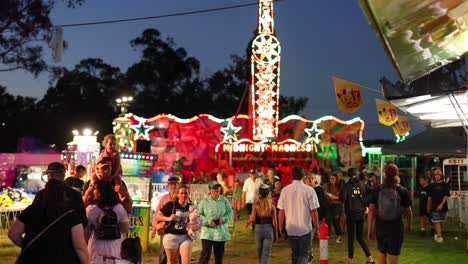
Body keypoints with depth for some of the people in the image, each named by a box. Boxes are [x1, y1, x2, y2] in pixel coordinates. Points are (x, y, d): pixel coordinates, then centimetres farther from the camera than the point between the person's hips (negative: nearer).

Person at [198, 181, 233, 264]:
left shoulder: (224, 200, 4)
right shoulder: (204, 201, -3)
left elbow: (230, 212, 7)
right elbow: (198, 214, -5)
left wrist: (223, 219, -12)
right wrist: (208, 221, -17)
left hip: (221, 232, 3)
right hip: (208, 233, -3)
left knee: (219, 255, 13)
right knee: (205, 255, -10)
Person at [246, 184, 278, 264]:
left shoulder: (256, 204, -5)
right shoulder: (271, 205, -4)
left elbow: (253, 218, -14)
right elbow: (274, 222, -4)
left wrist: (248, 222, 8)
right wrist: (276, 234, 6)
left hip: (258, 229, 1)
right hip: (269, 229, -1)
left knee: (260, 252, 20)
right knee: (266, 253, 0)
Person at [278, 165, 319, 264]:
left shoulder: (285, 190, -3)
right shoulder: (309, 190, -10)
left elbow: (281, 211, 0)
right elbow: (314, 212, -9)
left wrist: (280, 227, 11)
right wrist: (317, 228, 1)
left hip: (290, 229, 3)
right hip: (305, 229, -3)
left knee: (295, 255, 19)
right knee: (304, 254, 7)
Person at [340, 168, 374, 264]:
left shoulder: (347, 186, -10)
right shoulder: (362, 185, 3)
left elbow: (342, 198, -22)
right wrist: (366, 205, 8)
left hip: (351, 215, -4)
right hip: (361, 214, 4)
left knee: (351, 238, 4)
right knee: (360, 237, 16)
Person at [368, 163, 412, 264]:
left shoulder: (377, 191, -3)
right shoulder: (403, 191, -5)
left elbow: (371, 211, -4)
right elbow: (408, 212, 3)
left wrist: (369, 230, 2)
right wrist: (409, 225, 22)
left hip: (380, 227, 2)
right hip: (396, 227, -2)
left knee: (382, 254, 21)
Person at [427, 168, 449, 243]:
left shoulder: (445, 185, 0)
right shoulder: (432, 186, 5)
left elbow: (446, 196, -8)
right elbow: (429, 197, 10)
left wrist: (441, 205, -18)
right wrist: (428, 207, 12)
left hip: (443, 207, 0)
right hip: (434, 207, 0)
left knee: (440, 222, 11)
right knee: (437, 222, -8)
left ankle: (437, 234, 28)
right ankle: (439, 236, -11)